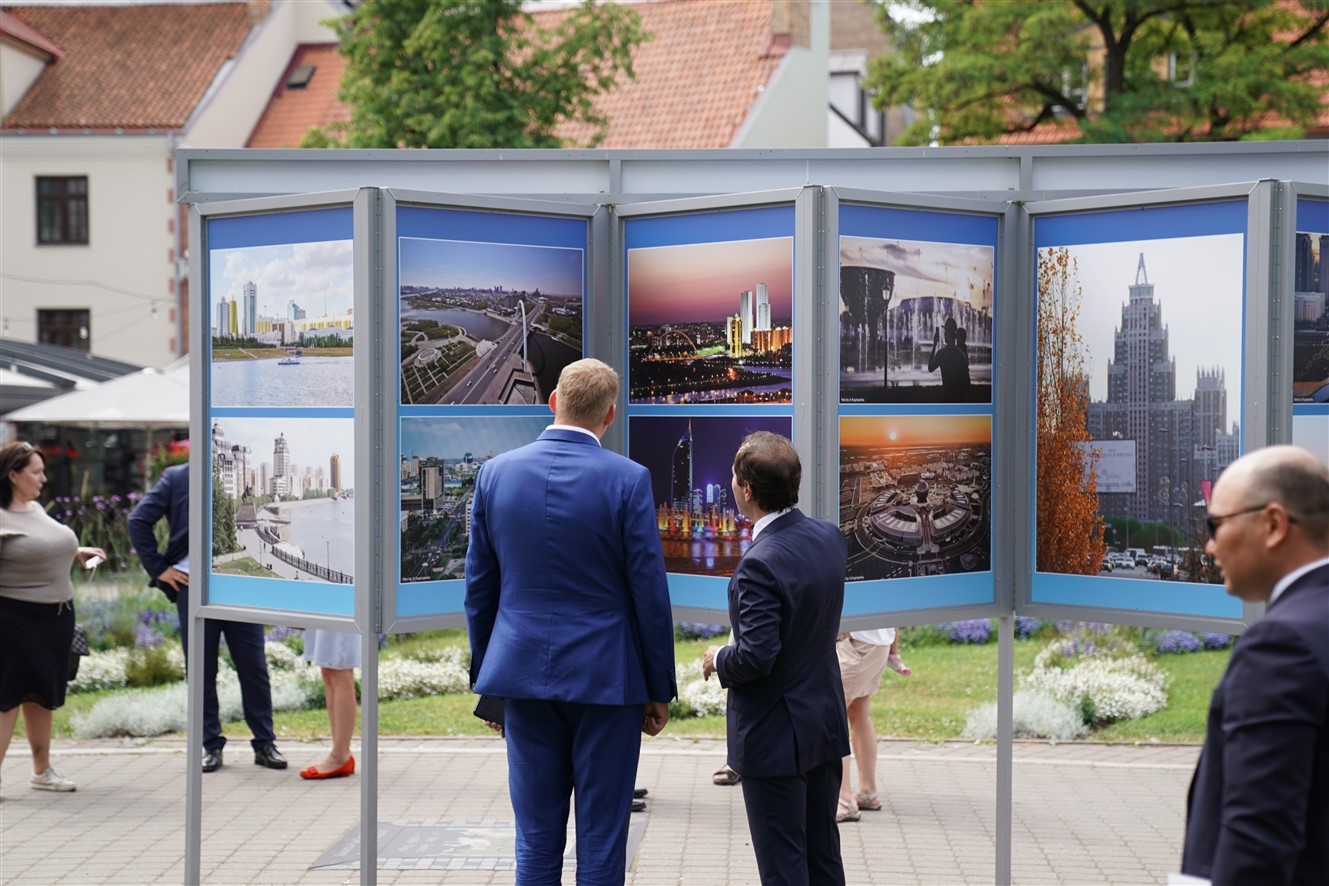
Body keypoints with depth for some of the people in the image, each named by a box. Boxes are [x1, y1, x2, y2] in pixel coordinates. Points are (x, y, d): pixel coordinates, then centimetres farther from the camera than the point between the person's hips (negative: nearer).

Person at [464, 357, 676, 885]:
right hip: (605, 678, -3)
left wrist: (486, 679, 16)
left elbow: (479, 587, 7)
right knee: (601, 842, 5)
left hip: (523, 675, 3)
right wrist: (659, 689, 2)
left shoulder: (495, 473, 1)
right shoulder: (627, 480, -9)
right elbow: (649, 592, -7)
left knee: (536, 841, 10)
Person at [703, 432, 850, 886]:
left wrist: (718, 660, -8)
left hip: (775, 736, -8)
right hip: (825, 724, 8)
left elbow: (756, 657, -27)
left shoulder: (760, 563, -25)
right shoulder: (829, 536, 1)